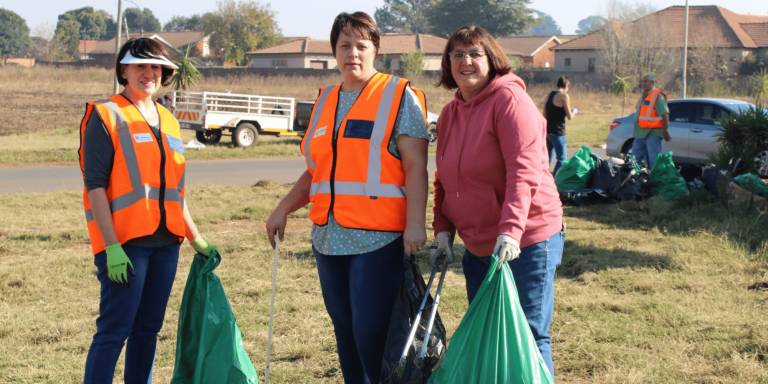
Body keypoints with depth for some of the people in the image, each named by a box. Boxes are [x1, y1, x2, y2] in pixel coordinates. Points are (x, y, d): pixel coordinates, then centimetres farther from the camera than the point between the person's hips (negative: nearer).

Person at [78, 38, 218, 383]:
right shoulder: (105, 116, -4)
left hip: (165, 242, 7)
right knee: (115, 329, -8)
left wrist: (195, 239, 20)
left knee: (149, 328, 10)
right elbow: (95, 185, -11)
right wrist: (111, 246, -18)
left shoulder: (167, 121, 16)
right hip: (125, 243, -6)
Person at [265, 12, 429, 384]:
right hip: (328, 238, 6)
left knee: (370, 334, -9)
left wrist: (415, 222, -18)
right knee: (345, 333, 11)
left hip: (377, 239, -6)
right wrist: (283, 209, 14)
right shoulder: (325, 101, 17)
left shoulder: (398, 96, -1)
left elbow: (415, 165, -9)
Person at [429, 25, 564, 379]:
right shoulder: (449, 114, 11)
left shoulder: (510, 99, -13)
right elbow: (444, 180, 18)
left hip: (523, 243, -8)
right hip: (477, 247, 8)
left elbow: (524, 171, -23)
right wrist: (442, 229, 5)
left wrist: (510, 231, -33)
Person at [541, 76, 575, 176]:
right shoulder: (564, 96, -10)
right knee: (562, 159, -4)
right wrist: (573, 112, 11)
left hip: (547, 130, 8)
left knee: (548, 157, 18)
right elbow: (570, 117, -9)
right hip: (557, 132, -8)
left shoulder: (548, 96, 12)